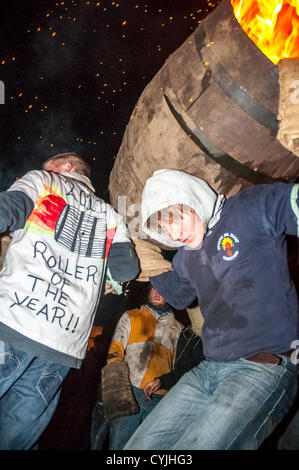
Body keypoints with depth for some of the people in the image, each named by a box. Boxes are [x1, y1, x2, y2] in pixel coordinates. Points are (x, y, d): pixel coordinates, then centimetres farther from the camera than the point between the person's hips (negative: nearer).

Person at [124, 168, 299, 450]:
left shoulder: (251, 208, -6)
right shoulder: (184, 257, 14)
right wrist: (149, 260, 25)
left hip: (264, 366, -7)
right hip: (207, 371, 7)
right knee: (138, 448, 2)